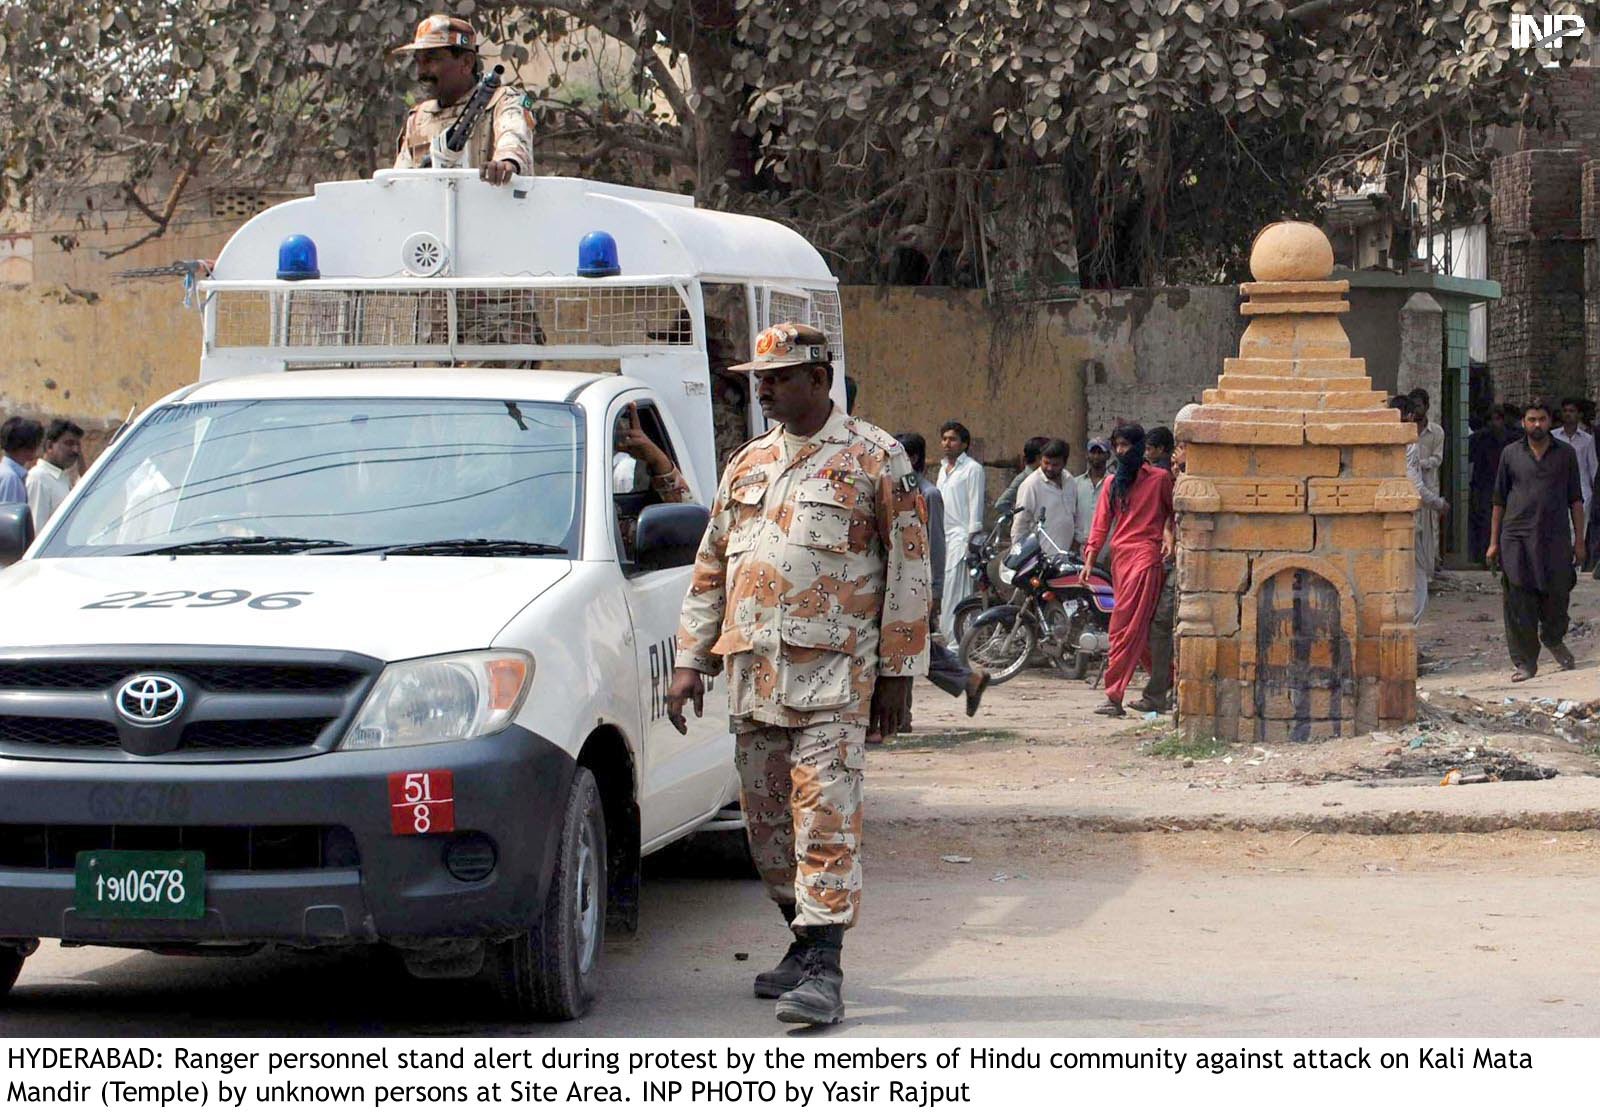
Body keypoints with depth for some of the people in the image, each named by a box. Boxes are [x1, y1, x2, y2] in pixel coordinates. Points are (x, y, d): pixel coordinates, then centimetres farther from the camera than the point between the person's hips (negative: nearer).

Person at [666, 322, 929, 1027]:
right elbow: (709, 571, 21)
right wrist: (690, 661, 13)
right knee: (767, 820, 9)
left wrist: (897, 674, -4)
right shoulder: (746, 466, 18)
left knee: (825, 816, -13)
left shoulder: (874, 460, 1)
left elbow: (909, 571, 0)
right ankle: (806, 943, 23)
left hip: (834, 672, -6)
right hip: (752, 673, 6)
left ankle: (823, 969, -16)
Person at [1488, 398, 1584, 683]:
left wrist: (1579, 540, 5)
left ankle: (1554, 640, 33)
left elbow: (1575, 500, 10)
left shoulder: (1566, 454, 8)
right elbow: (1499, 500, 11)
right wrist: (1494, 542, 7)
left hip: (1555, 539, 0)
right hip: (1517, 539, 0)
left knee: (1557, 596, 3)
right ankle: (1525, 661, 7)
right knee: (1519, 603, -2)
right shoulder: (1511, 454, 7)